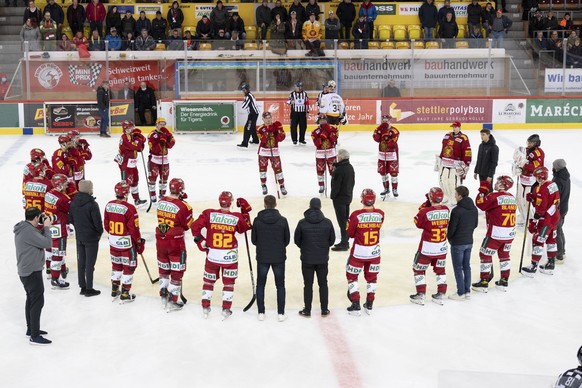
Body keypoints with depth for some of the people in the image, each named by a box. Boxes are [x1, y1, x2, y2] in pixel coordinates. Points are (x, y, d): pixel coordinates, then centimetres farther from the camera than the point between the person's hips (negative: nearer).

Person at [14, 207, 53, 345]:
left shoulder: (23, 228, 8)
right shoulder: (29, 231, -24)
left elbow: (38, 238, 15)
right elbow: (47, 243, -23)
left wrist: (43, 227, 3)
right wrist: (46, 227, -13)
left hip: (25, 271, 11)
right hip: (32, 272, -11)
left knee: (31, 299, 21)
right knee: (38, 301, -7)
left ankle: (31, 329, 33)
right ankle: (34, 336, -5)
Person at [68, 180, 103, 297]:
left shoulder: (73, 203, -2)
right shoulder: (92, 204, -22)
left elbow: (71, 220, 6)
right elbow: (98, 222, -18)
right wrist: (100, 232, 1)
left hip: (79, 237, 6)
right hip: (91, 238, -6)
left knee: (81, 262, 14)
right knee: (90, 263, 3)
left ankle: (82, 287, 23)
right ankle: (89, 289, 10)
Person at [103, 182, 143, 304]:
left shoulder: (109, 205, -2)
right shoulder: (129, 208, -22)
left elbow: (106, 225, 8)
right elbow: (134, 229, -18)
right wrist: (139, 242, -4)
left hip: (113, 242, 6)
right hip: (127, 243, -6)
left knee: (116, 265, 22)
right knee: (128, 267, 7)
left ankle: (114, 291, 32)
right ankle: (125, 294, 12)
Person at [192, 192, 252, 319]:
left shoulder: (209, 214, -8)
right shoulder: (237, 217, -9)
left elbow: (195, 226, -11)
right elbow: (246, 227, 9)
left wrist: (201, 241, -1)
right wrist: (245, 210, 11)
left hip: (212, 255, 1)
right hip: (230, 256, -1)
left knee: (208, 280, 18)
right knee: (229, 282, 15)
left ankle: (205, 307, 22)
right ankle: (226, 309, 15)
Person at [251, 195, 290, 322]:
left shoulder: (257, 220, -9)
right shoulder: (282, 220, -10)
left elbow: (253, 240, -1)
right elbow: (287, 240, -1)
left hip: (262, 258, 0)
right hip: (279, 257, 0)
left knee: (260, 285, 13)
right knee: (280, 285, 11)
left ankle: (261, 313, 13)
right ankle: (281, 314, 11)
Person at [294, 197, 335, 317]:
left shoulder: (302, 222, -12)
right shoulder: (327, 222, -10)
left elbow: (297, 240, -2)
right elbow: (332, 240, 0)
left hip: (307, 259, -1)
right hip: (323, 259, 1)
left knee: (308, 284, 8)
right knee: (323, 284, 13)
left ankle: (307, 311, 13)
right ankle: (324, 310, 19)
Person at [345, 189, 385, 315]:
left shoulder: (356, 215, -18)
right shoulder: (380, 214, -9)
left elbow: (350, 233, -7)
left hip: (359, 251, -3)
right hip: (374, 252, 3)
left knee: (352, 276, 13)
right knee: (372, 277, 19)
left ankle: (355, 306, 10)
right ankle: (369, 305, 25)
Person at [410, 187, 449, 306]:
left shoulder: (425, 212, -22)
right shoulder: (445, 210, -7)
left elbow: (418, 223, -5)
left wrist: (424, 206, -2)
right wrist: (427, 206, 1)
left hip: (427, 247, -5)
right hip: (442, 247, 5)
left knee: (419, 269, 12)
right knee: (440, 269, 21)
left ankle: (420, 295, 13)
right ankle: (441, 294, 22)